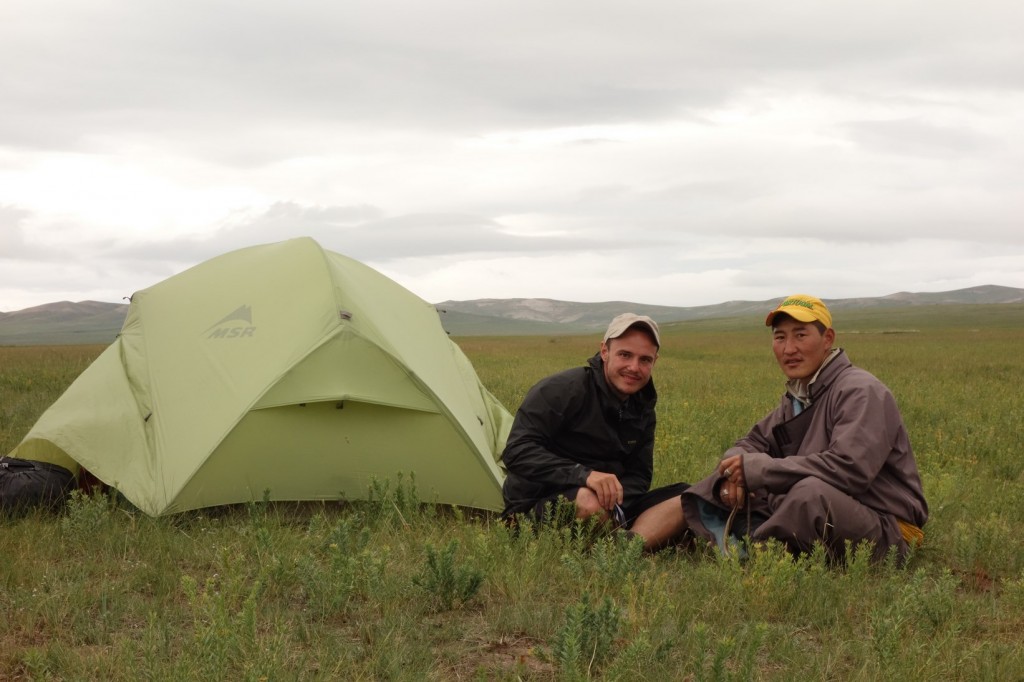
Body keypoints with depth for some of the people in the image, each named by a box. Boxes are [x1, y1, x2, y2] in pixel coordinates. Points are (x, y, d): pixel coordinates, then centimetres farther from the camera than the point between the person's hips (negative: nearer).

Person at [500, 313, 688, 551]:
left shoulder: (643, 411, 8)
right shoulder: (562, 390, -14)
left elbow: (638, 477, 10)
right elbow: (517, 452, -21)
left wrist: (614, 497, -16)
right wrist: (583, 475, -34)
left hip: (609, 507, 7)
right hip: (535, 509, -7)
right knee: (590, 502, -42)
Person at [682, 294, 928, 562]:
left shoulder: (861, 392, -15)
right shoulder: (797, 398, 14)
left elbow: (850, 468, -30)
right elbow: (753, 442, 19)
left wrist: (757, 469, -25)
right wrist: (735, 471, -9)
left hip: (884, 529, -9)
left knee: (813, 490, -38)